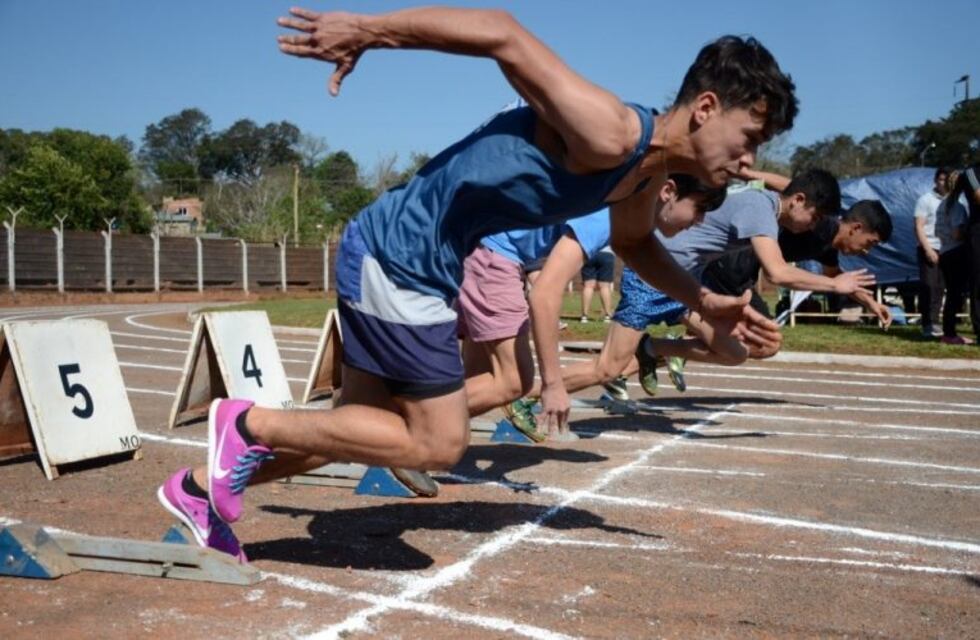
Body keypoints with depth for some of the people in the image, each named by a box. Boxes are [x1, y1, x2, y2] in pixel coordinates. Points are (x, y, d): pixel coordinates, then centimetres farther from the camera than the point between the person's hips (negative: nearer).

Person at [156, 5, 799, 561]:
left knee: (365, 423, 16)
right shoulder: (610, 135, -22)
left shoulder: (645, 176, 8)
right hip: (398, 253, -10)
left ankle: (203, 489, 29)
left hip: (410, 261, 10)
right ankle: (249, 423, 5)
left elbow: (635, 244, 31)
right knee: (438, 442, -2)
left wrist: (705, 301, 19)